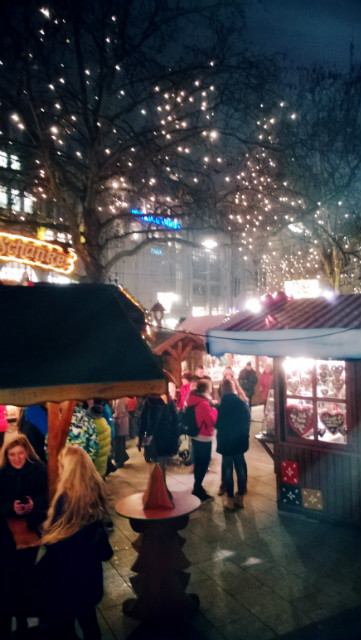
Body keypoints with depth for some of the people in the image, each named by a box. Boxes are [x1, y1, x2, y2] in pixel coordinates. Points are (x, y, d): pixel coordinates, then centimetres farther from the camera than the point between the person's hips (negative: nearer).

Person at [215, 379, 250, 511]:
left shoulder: (222, 406, -16)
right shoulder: (243, 403, -9)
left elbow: (217, 424, -7)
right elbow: (247, 422, 0)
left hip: (226, 442, -3)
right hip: (240, 441, 3)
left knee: (227, 469, 7)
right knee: (240, 468, 14)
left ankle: (230, 499, 13)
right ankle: (240, 497, 23)